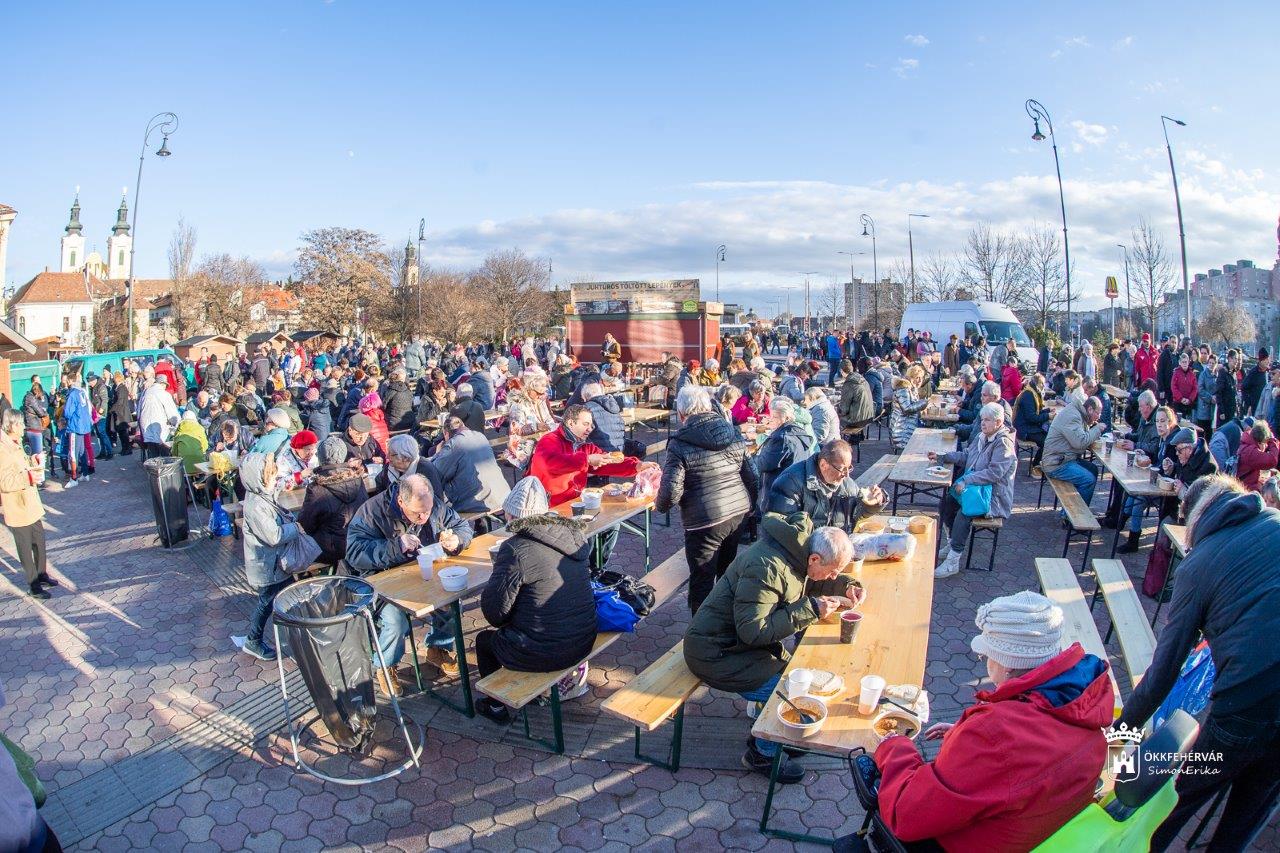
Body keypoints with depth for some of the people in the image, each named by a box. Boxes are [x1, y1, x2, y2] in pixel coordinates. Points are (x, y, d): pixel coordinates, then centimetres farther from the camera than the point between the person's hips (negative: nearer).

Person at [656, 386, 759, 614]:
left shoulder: (679, 445, -12)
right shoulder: (732, 433, 6)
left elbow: (671, 490, -16)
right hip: (739, 512, 7)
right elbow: (752, 477, 9)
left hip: (706, 520, -7)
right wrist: (749, 505, 23)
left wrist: (660, 505, 4)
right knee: (727, 572, 23)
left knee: (702, 582, 5)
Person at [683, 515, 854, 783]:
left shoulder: (795, 552, -1)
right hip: (716, 653, -9)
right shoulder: (767, 568, -31)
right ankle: (762, 755, 10)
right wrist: (810, 609, -28)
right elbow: (752, 631, -30)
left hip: (736, 639, 10)